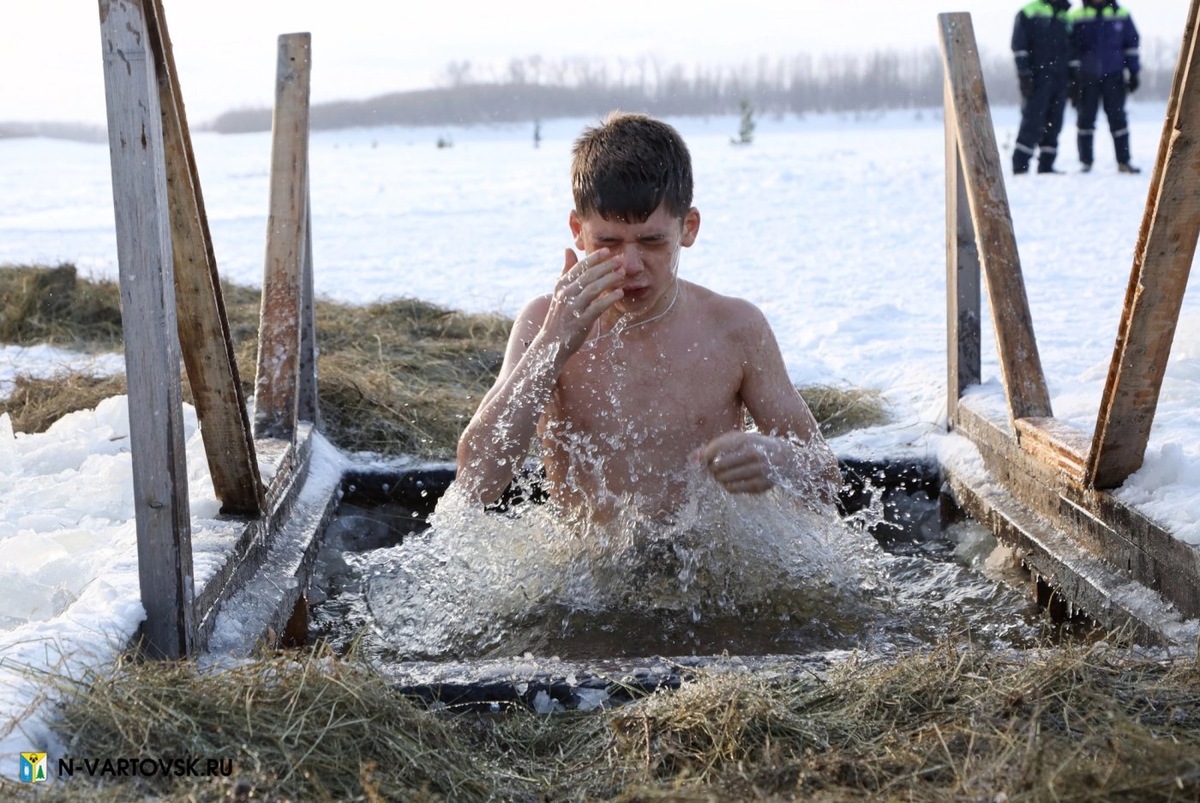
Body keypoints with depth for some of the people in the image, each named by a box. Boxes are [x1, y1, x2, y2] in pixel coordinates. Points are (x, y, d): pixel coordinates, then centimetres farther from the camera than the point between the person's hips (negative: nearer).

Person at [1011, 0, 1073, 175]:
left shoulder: (1065, 16, 18)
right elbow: (1019, 46, -6)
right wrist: (1024, 75, -14)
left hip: (1060, 80, 6)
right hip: (1037, 79, -6)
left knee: (1053, 124, 4)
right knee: (1033, 122, -11)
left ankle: (1046, 165, 10)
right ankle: (1020, 166, -7)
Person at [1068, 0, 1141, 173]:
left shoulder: (1121, 14, 5)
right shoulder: (1078, 17, 2)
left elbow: (1132, 44, 9)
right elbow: (1072, 48, 3)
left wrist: (1133, 73, 6)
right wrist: (1072, 78, -1)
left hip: (1114, 76, 0)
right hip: (1086, 77, 0)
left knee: (1117, 117, 2)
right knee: (1085, 118, 3)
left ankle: (1123, 162, 5)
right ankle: (1085, 162, 11)